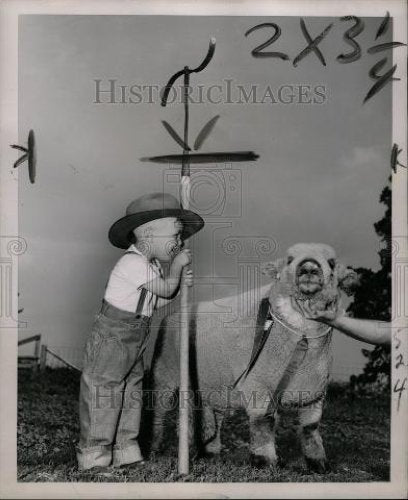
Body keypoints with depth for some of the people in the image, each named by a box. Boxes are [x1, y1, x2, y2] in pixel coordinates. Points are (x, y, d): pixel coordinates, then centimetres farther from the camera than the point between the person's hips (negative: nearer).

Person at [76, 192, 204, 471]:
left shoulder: (152, 264, 9)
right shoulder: (133, 262, -22)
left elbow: (158, 300, 11)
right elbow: (165, 289, -19)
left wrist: (181, 284, -2)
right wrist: (177, 264, -6)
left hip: (135, 339, 10)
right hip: (113, 336, -10)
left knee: (132, 393, 14)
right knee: (103, 395, -1)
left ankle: (126, 454, 26)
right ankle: (93, 458, 11)